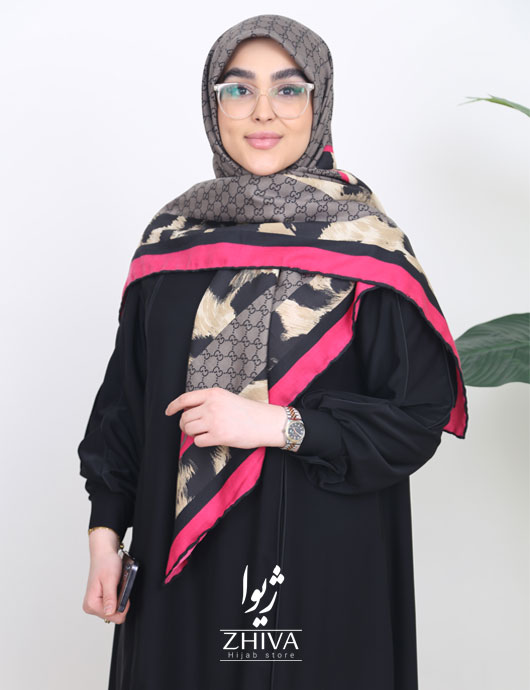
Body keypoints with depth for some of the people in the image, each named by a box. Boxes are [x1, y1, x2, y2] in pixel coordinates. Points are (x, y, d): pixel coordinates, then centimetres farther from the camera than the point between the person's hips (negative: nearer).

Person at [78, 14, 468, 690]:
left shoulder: (365, 243, -8)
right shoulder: (172, 235, 2)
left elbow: (422, 415, -10)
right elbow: (126, 393, 7)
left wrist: (281, 425, -19)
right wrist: (105, 532, 4)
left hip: (320, 556, -3)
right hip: (181, 556, 3)